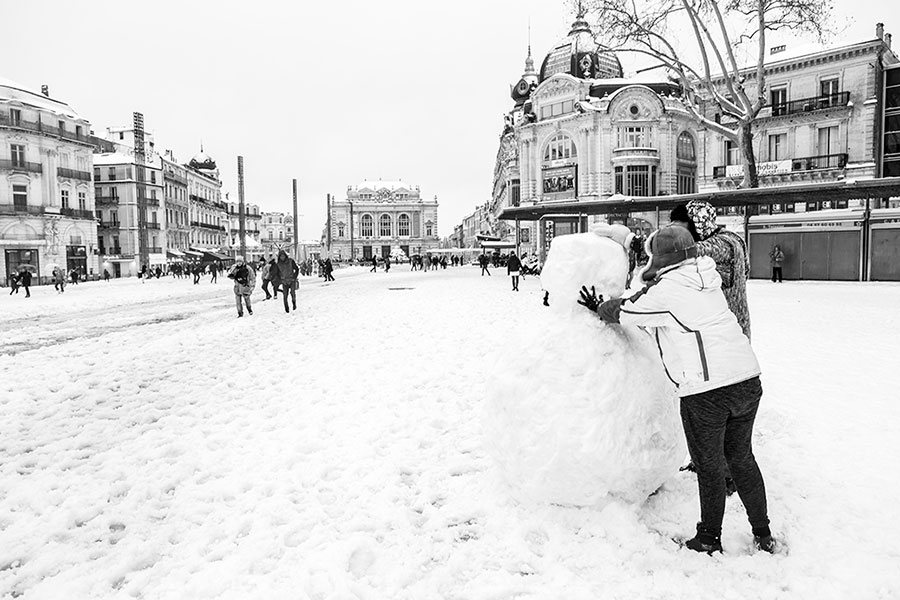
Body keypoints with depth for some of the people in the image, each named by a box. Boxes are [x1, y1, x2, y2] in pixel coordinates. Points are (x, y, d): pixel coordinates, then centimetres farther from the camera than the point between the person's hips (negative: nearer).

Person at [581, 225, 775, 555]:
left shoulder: (664, 291, -10)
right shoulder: (707, 280, 11)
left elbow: (624, 311, 4)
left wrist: (598, 308, 24)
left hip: (706, 391, -7)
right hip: (748, 380, 7)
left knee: (709, 466, 10)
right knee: (741, 457, 22)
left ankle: (709, 540, 27)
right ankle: (763, 533, 34)